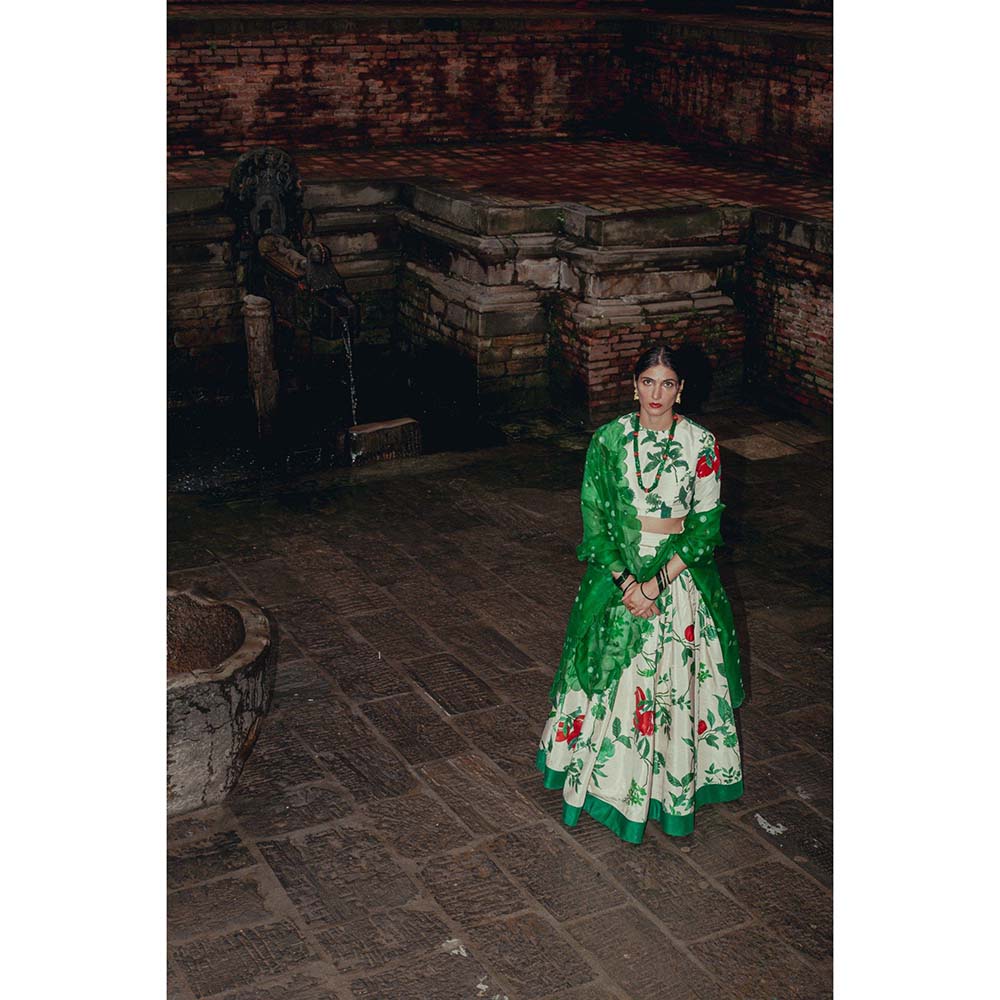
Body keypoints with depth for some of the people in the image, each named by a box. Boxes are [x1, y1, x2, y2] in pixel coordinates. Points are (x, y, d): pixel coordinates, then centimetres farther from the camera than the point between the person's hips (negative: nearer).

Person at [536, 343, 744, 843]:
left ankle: (674, 784, 25)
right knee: (611, 679, 9)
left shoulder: (700, 443, -8)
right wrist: (626, 582, -15)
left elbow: (705, 526, -8)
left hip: (679, 574, -1)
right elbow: (594, 519, -5)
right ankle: (605, 778, 28)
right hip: (617, 572, 1)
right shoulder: (609, 439, -5)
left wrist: (657, 582, -16)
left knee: (674, 682, 6)